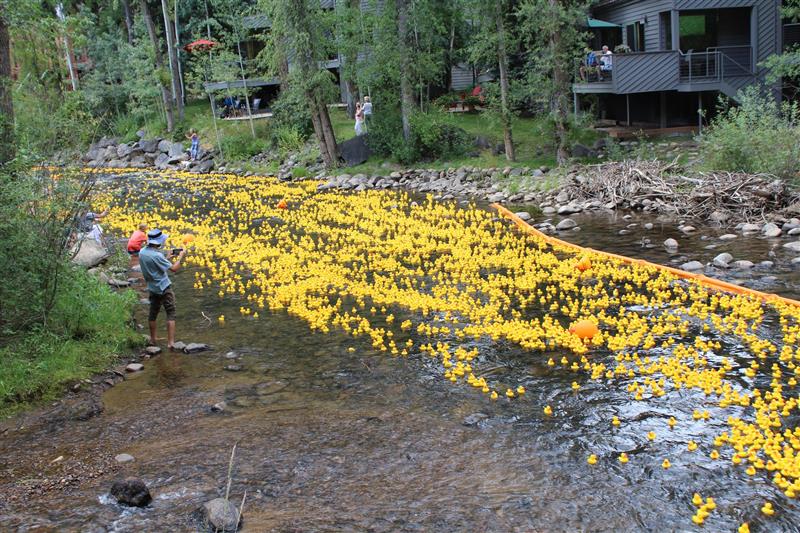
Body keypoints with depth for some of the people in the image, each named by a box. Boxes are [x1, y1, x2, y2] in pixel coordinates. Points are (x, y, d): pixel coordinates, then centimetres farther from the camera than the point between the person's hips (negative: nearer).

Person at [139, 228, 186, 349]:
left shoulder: (142, 252, 0)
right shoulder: (157, 256, -24)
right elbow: (174, 268, -20)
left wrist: (167, 257, 12)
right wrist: (180, 257, -7)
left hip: (152, 288, 8)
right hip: (164, 288, -8)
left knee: (153, 313, 18)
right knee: (171, 314, -1)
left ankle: (153, 339, 30)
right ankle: (170, 342, -5)